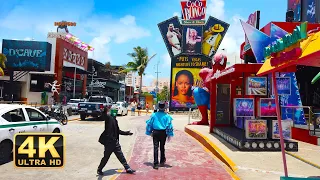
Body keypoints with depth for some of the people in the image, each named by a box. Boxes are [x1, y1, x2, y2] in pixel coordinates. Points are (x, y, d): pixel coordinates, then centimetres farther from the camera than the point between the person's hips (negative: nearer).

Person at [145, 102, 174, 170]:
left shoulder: (154, 115, -3)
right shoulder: (167, 116, -6)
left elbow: (149, 124, 2)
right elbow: (169, 125, -7)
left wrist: (149, 132, 12)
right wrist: (170, 135, -2)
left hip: (155, 133, -1)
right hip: (163, 133, 1)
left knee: (156, 148, 0)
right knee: (162, 147, 18)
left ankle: (156, 163, -7)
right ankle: (162, 161, 33)